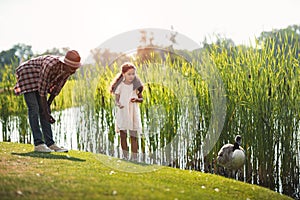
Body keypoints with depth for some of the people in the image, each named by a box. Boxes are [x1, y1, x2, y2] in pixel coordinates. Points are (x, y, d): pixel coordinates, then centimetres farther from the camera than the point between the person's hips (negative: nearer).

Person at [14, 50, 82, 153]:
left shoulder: (68, 69, -16)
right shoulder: (50, 65, -38)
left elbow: (57, 88, -2)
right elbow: (42, 91, -31)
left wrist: (48, 105, 1)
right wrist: (47, 114, -27)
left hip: (38, 78, 7)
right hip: (27, 74, -7)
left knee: (42, 109, 0)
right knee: (34, 108, -15)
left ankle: (50, 143, -2)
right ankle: (38, 144, -16)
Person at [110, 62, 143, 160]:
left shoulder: (136, 86, 0)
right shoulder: (120, 85, -3)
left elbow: (141, 99, 5)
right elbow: (117, 99, -4)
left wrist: (136, 99, -18)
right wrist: (118, 104, -27)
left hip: (133, 114, 0)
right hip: (122, 113, 0)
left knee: (133, 137, 1)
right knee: (123, 136, 5)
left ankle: (134, 158, 4)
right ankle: (125, 157, 15)